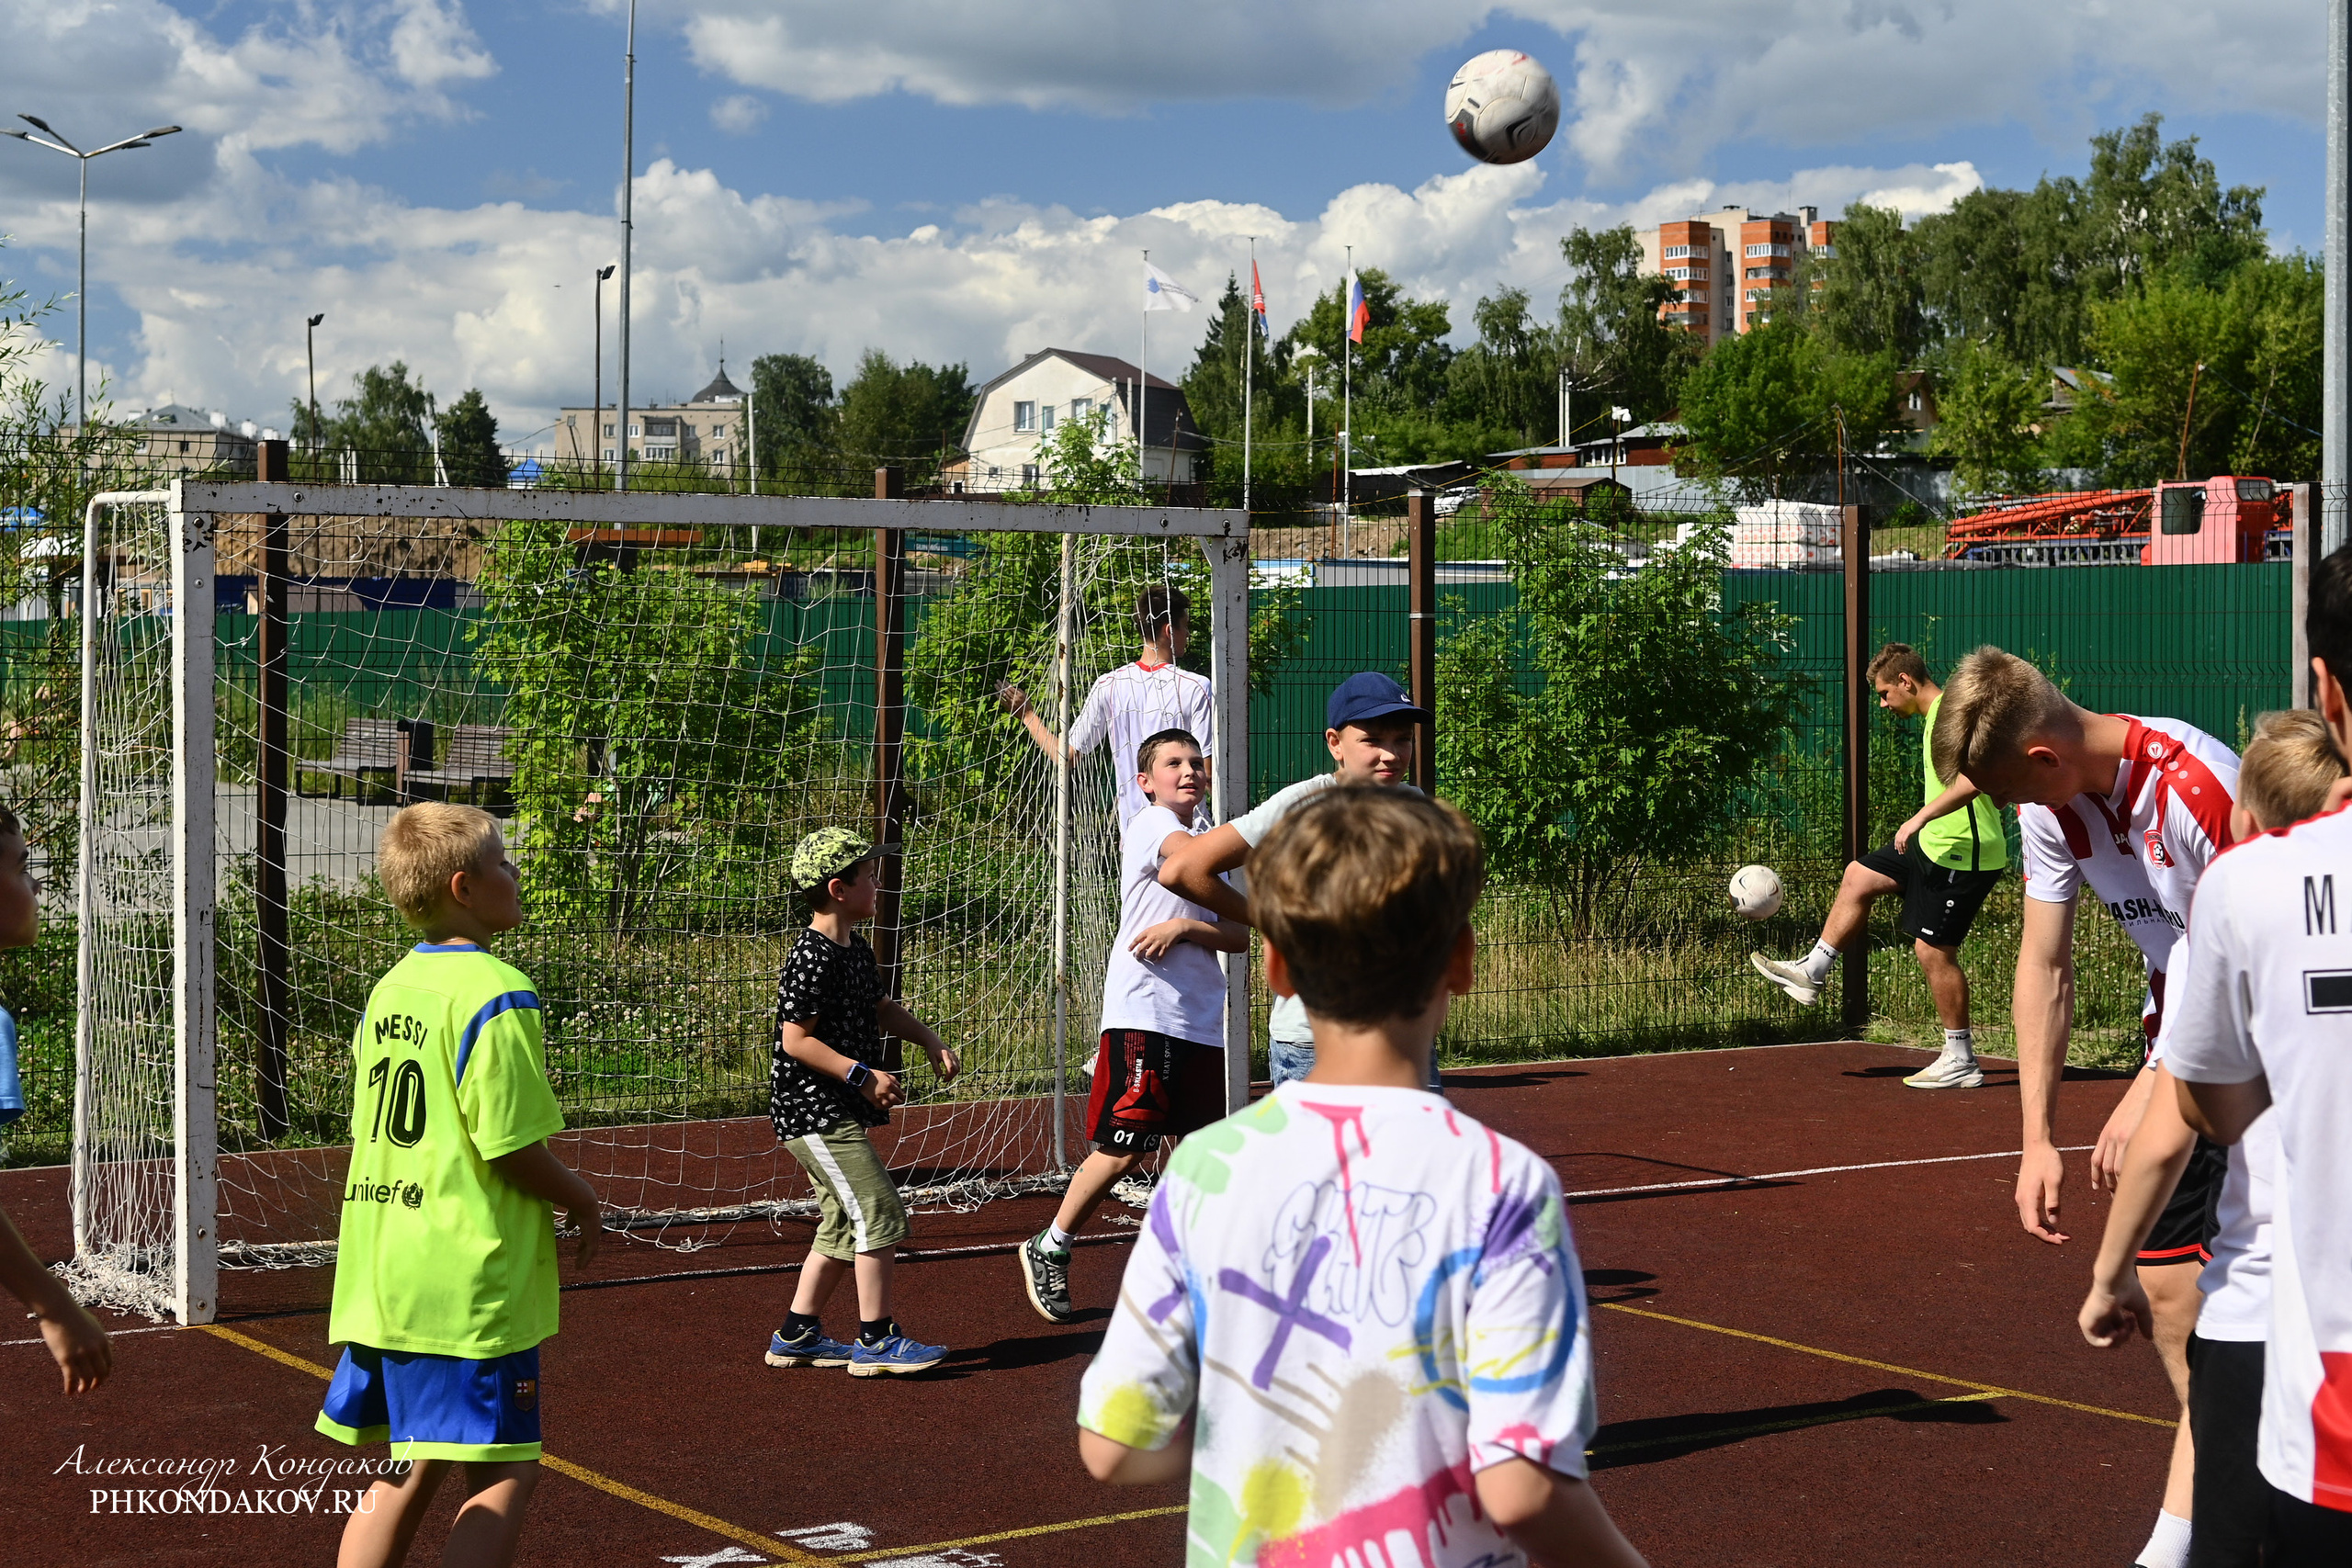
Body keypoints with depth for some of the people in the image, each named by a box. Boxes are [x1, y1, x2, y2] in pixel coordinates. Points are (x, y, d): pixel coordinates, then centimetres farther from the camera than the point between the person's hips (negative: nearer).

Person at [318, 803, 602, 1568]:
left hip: (380, 1276, 8)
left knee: (409, 1472, 16)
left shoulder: (390, 989, 11)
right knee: (504, 1474, -2)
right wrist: (582, 1202, 1)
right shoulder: (496, 994, -14)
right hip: (469, 1278, -8)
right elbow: (512, 1149, -17)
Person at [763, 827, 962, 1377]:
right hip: (813, 1110, -10)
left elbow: (881, 1007, 27)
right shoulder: (812, 958, -19)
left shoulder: (855, 950, 12)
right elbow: (796, 1040, -21)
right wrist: (861, 1074, -24)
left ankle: (797, 1334, 22)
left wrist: (930, 1041, 15)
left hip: (840, 1112, 11)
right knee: (879, 1213, -12)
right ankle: (876, 1341, -7)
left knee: (844, 1225, 14)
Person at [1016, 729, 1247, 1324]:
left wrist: (1186, 926, -9)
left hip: (1201, 1021, 7)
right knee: (1124, 1150, -7)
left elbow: (1241, 936, 8)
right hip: (1143, 1012, -7)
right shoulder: (1149, 823, -2)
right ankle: (1049, 1249, 11)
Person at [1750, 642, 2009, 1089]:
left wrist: (1922, 816, -33)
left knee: (1933, 949, -7)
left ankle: (1961, 1062, 2)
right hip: (1937, 845, 11)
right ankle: (1811, 972, 26)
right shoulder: (1935, 716, 14)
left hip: (1962, 854, -11)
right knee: (1859, 876, 17)